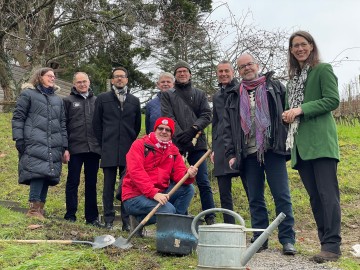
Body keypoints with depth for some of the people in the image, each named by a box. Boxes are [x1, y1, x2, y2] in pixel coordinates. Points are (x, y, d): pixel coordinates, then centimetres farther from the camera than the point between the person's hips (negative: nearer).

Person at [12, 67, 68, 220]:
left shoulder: (58, 100, 24)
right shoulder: (28, 94, 8)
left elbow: (63, 123, 22)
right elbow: (17, 117, 2)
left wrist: (64, 146, 14)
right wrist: (19, 138, -9)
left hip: (54, 145, 5)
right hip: (34, 143, -5)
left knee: (47, 174, 0)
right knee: (38, 172, -18)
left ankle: (40, 208, 5)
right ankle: (34, 208, -15)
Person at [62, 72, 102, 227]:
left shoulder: (96, 101, 14)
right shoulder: (68, 101, 5)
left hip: (93, 148, 3)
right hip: (75, 148, -3)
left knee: (91, 183, 8)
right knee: (73, 182, 3)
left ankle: (92, 217, 15)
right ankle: (70, 216, 10)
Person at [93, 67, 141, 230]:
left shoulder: (134, 101, 13)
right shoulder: (102, 99, 8)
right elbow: (96, 124, 9)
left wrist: (131, 142, 10)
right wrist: (103, 144, 5)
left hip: (128, 150, 1)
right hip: (109, 150, -1)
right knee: (109, 185, 2)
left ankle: (127, 221, 8)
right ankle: (109, 220, 9)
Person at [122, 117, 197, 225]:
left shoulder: (173, 151, 10)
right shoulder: (140, 145, -7)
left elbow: (179, 173, 3)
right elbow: (136, 172, -19)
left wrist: (188, 175, -23)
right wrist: (154, 193, -30)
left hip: (159, 194, 6)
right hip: (135, 197, -6)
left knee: (188, 188, -9)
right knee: (168, 209, -27)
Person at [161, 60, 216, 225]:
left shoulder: (199, 94, 17)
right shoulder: (167, 95, 12)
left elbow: (207, 115, 6)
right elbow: (168, 117, -1)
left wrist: (194, 128, -12)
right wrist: (180, 135, -13)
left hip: (197, 143, 1)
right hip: (176, 144, -1)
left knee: (203, 182, -1)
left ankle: (210, 218, 6)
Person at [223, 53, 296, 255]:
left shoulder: (275, 87, 11)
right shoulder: (234, 97, 17)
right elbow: (228, 129, 15)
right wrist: (231, 154, 6)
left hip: (273, 150, -3)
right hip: (249, 153, 3)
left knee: (282, 196, -5)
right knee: (255, 198, 7)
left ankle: (287, 240, 1)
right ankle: (260, 238, 14)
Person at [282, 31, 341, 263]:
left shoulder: (323, 70, 2)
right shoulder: (294, 76, 22)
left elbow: (333, 100, -9)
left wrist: (301, 110, -15)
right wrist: (288, 115, 3)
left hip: (320, 141, -7)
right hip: (301, 144, 7)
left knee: (327, 193, -10)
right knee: (314, 196, 7)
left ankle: (332, 245, -9)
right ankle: (326, 241, 13)